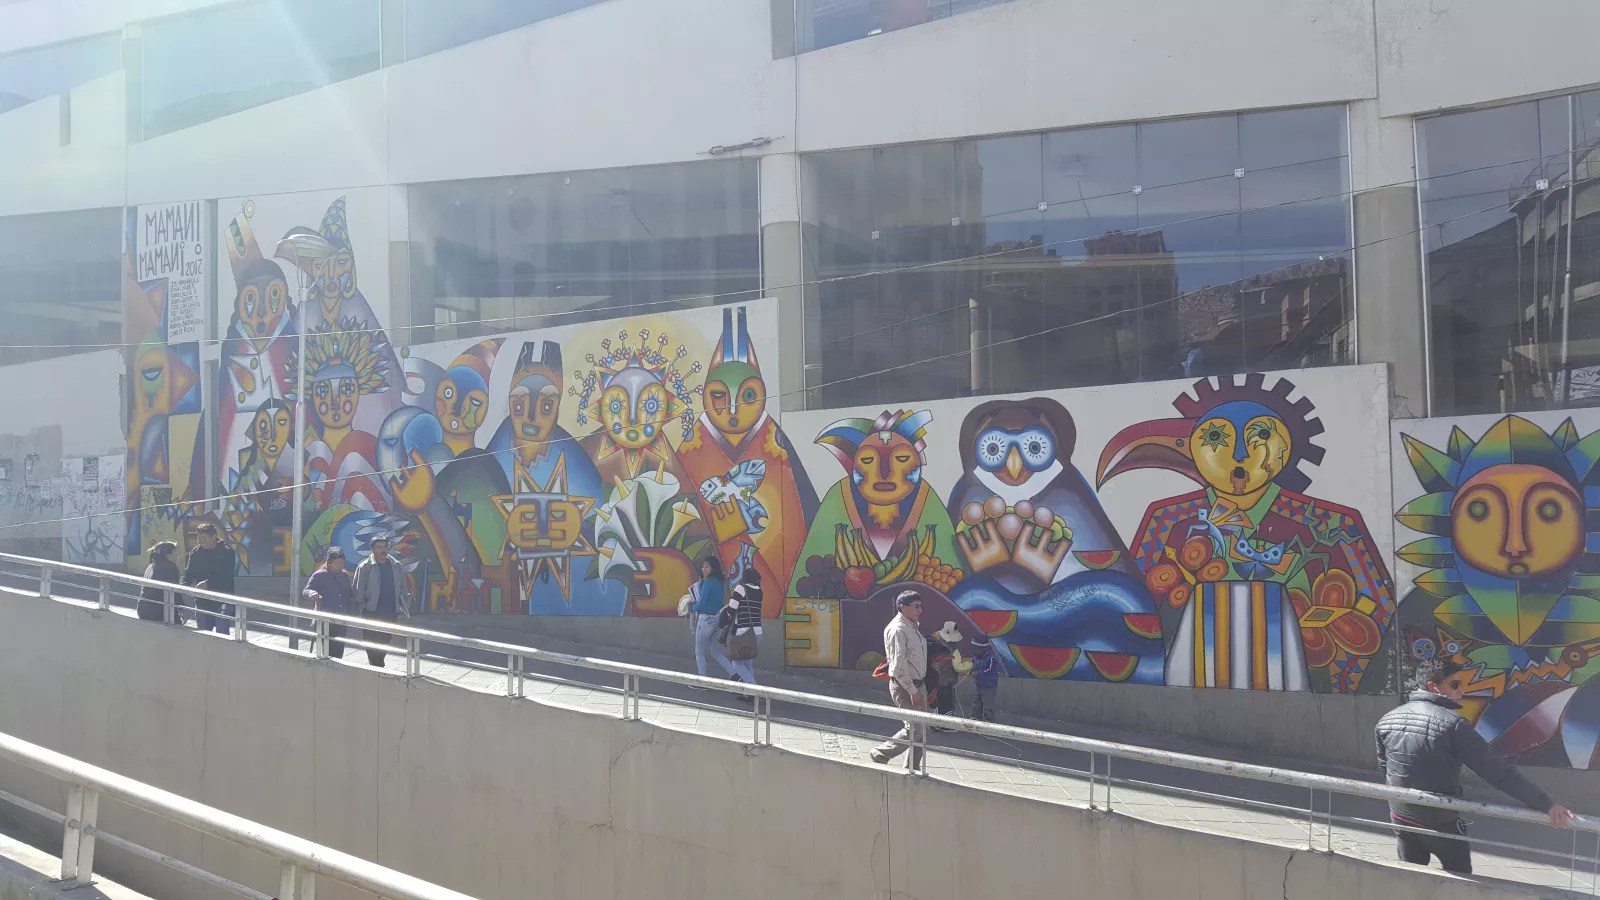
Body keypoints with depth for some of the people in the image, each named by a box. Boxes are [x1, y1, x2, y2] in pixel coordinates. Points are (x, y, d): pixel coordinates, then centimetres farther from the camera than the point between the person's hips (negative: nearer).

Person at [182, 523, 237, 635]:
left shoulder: (227, 552, -8)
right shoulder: (195, 553, 8)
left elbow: (226, 576, -16)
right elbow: (189, 573, 4)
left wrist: (208, 583, -25)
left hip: (222, 600, -6)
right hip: (202, 600, 6)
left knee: (222, 633, -9)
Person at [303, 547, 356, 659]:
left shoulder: (345, 575, 13)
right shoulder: (319, 575, -5)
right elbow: (305, 591, -9)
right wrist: (312, 593, -30)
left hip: (341, 622, 6)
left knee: (338, 652, 10)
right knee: (325, 651, -7)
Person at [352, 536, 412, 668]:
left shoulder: (396, 566, 6)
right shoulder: (365, 567, -7)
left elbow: (403, 588, 11)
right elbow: (358, 591, -7)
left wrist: (405, 607, 7)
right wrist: (360, 609, -10)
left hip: (390, 613, 4)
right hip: (372, 614, -4)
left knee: (385, 642, 13)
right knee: (372, 643, 0)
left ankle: (378, 665, 29)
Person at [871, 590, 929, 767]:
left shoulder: (912, 626, 9)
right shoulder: (898, 630, -20)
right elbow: (898, 667, -23)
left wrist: (919, 689, 16)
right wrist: (912, 691, -21)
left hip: (916, 685, 9)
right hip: (904, 686, -9)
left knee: (922, 729, 12)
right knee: (913, 729, -8)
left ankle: (913, 768, 22)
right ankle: (880, 755, 7)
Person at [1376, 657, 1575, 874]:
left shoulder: (1387, 720, -2)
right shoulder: (1452, 723, -21)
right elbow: (1496, 770, -23)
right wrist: (1546, 804, -21)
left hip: (1401, 816, 5)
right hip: (1440, 821, -5)